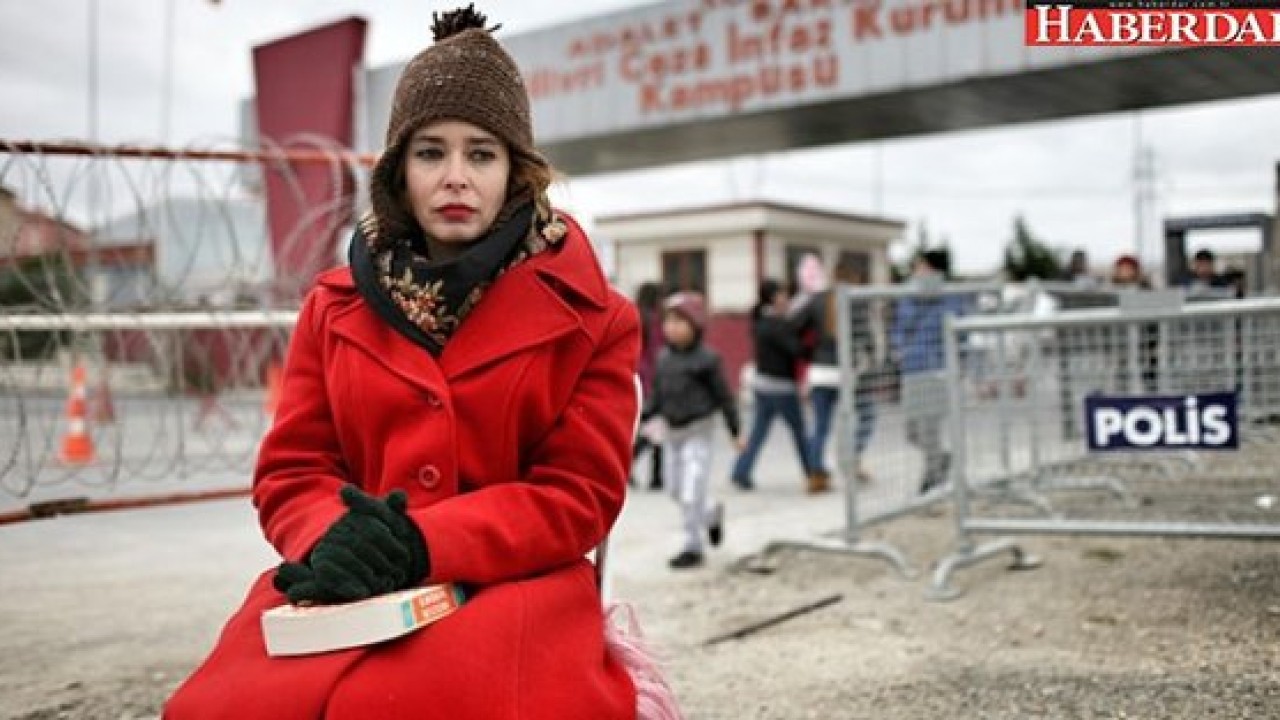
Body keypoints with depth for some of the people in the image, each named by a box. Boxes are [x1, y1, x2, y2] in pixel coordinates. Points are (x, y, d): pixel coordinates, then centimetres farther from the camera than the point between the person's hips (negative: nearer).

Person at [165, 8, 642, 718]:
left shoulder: (588, 316, 4)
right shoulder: (334, 306, 12)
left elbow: (580, 492, -2)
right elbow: (290, 471, 10)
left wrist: (419, 546, -18)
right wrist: (337, 540, -16)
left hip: (513, 587, -2)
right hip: (349, 592, 3)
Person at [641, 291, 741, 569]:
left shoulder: (706, 359, -12)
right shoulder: (664, 358, 5)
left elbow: (723, 395, -7)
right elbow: (657, 392, 11)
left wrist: (735, 430, -4)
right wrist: (645, 416, -3)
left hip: (699, 432, -6)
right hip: (671, 431, 6)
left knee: (691, 493, -6)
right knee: (676, 489, 15)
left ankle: (693, 546, 8)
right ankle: (712, 513, 41)